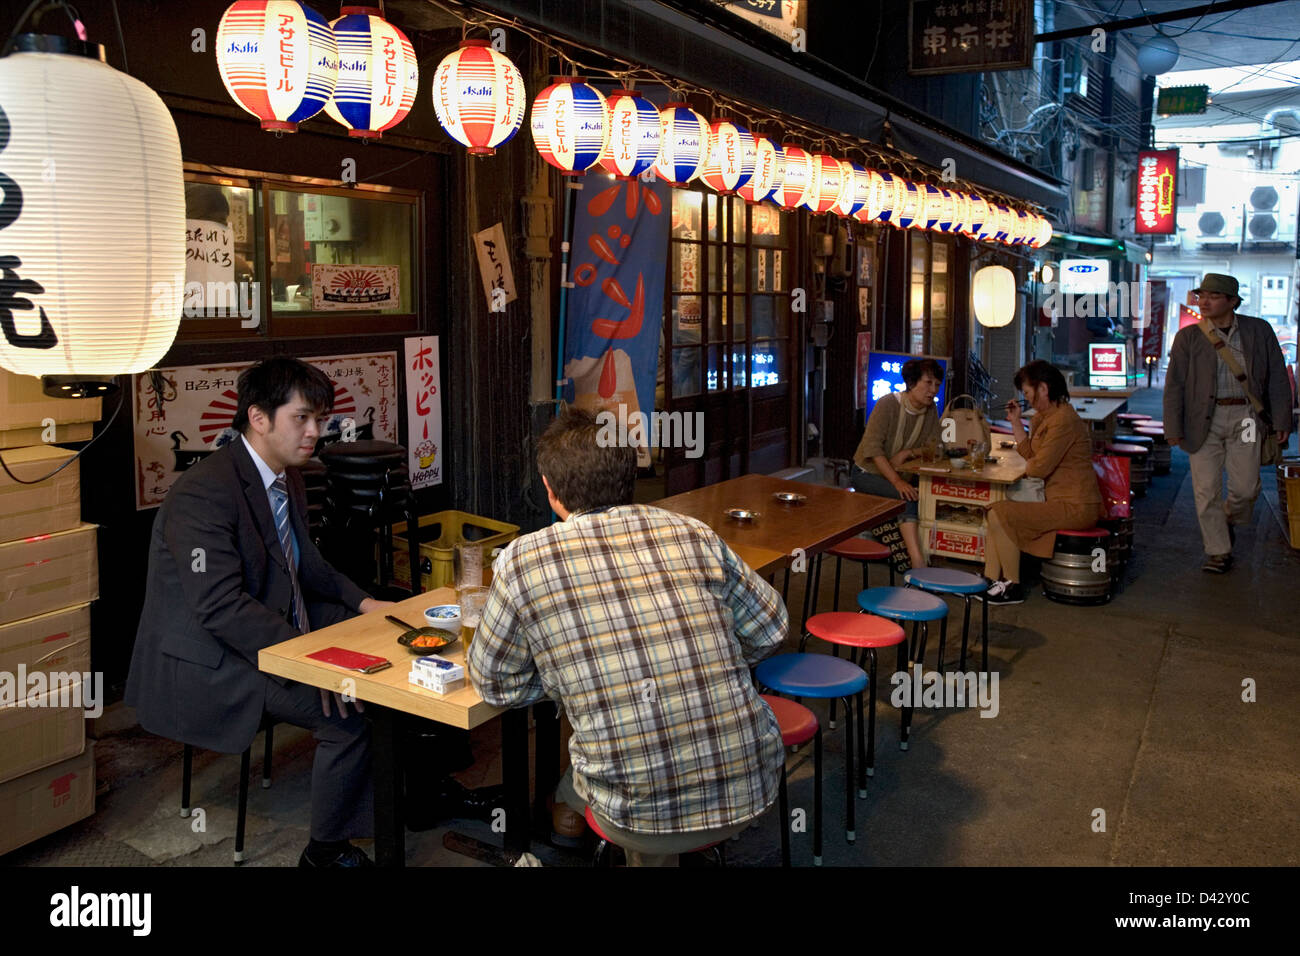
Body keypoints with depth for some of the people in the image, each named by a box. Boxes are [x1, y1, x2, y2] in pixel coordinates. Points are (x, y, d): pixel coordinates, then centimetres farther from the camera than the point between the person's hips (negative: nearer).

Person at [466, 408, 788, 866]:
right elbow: (770, 631, 12)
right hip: (751, 790, 3)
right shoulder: (694, 535, 0)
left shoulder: (524, 559, -7)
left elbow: (496, 685, 4)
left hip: (642, 815, -2)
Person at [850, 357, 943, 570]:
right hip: (868, 473, -6)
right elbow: (872, 447, -25)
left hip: (901, 473, 6)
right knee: (907, 497, -33)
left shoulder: (930, 409, 0)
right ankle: (918, 563, -41)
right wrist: (897, 481, -35)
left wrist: (908, 453, -20)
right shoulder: (888, 404, -19)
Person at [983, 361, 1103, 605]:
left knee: (999, 514, -17)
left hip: (1075, 507, -11)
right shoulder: (1045, 416, 13)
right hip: (1061, 500, 11)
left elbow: (1039, 467, -22)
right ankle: (991, 580, 8)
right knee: (996, 511, 10)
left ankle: (1012, 586, -5)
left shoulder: (1063, 420, -20)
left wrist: (1026, 466, 0)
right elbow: (1030, 454, 17)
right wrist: (1016, 421, 12)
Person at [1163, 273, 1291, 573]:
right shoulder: (1188, 337, 2)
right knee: (1206, 489, 0)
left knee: (1245, 487, 0)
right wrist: (1173, 428, -5)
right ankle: (1218, 551, 14)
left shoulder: (1259, 331, 4)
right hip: (1204, 421, 0)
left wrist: (1281, 421, 2)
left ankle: (1227, 520, 33)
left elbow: (1277, 378, 7)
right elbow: (1174, 385, 1)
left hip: (1245, 418, 0)